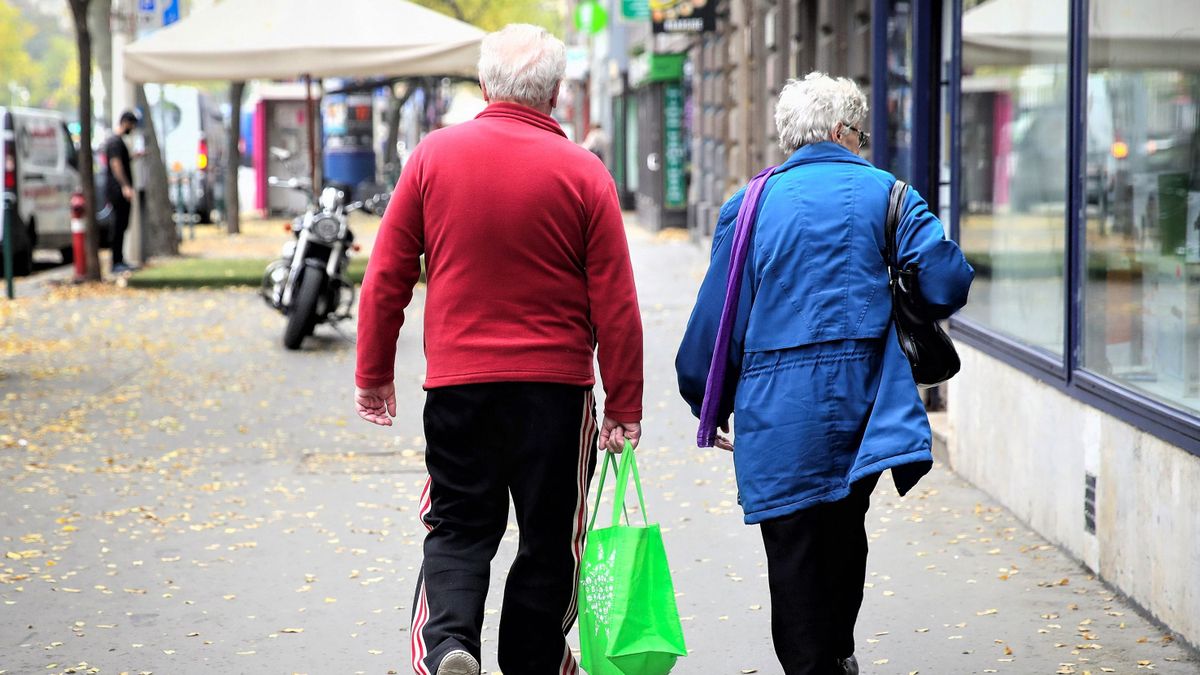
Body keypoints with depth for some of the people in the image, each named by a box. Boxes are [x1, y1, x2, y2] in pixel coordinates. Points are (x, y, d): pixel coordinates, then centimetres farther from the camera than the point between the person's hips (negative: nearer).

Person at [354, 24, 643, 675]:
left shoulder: (434, 155, 0)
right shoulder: (584, 173, -4)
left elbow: (386, 276, 2)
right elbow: (615, 305, -4)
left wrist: (374, 372, 12)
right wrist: (624, 407, 3)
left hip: (457, 382, 1)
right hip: (556, 386, -1)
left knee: (458, 526, 11)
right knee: (549, 536, 12)